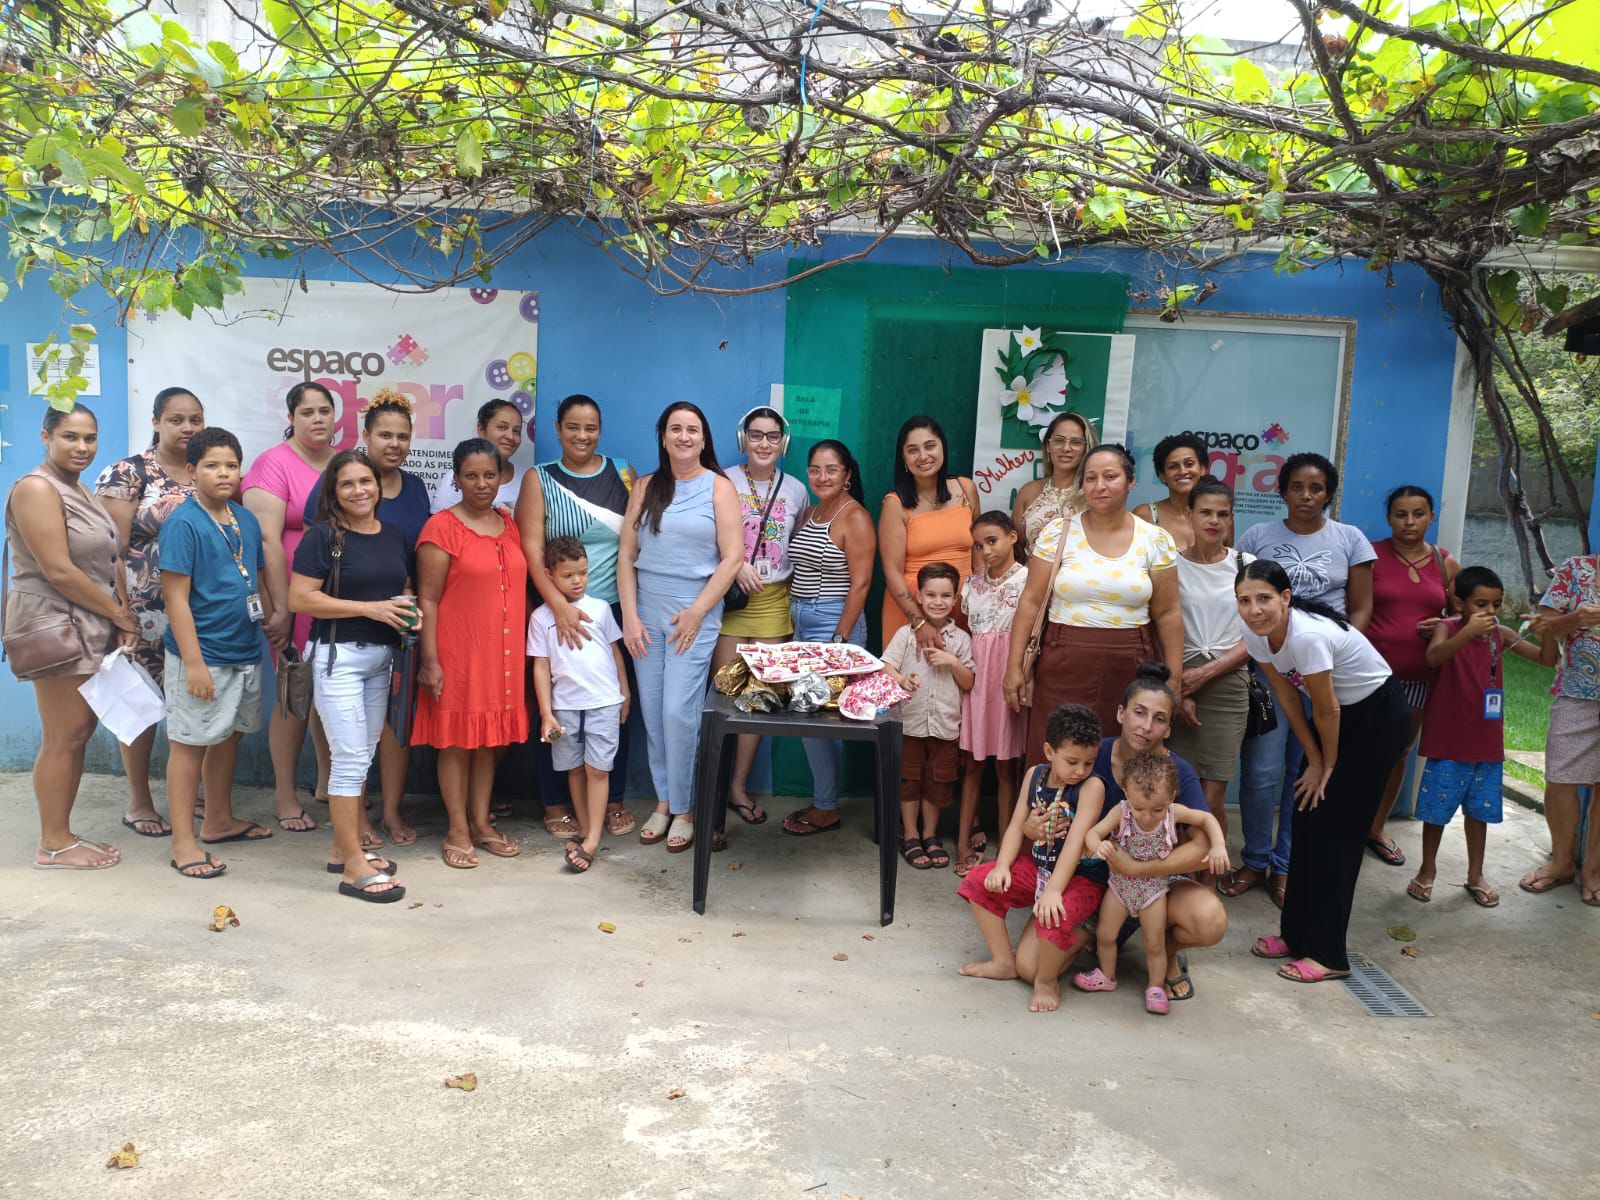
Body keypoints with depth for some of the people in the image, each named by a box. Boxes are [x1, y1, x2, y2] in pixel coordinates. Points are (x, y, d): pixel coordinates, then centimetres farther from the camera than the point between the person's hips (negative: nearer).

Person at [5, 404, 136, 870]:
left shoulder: (80, 490, 16)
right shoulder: (37, 488, -12)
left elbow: (107, 561, 11)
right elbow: (59, 571, -19)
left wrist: (121, 620, -2)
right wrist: (121, 615, -11)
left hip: (91, 628, 9)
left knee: (80, 732, 11)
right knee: (63, 738, -4)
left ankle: (62, 833, 20)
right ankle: (53, 845, 6)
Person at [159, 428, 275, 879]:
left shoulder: (246, 519, 6)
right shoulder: (183, 523, -13)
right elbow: (176, 596, -16)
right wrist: (194, 662, -19)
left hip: (245, 651, 7)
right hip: (202, 655, -7)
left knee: (229, 737, 18)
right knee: (190, 742, 3)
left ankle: (219, 820, 34)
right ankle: (183, 842, 11)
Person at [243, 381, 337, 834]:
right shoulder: (274, 464, -6)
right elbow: (267, 539, -13)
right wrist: (281, 608, -16)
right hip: (296, 601, -5)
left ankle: (328, 780, 29)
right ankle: (285, 794, 16)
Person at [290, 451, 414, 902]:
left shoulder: (396, 536, 9)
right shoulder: (324, 537, -9)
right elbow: (298, 598, -16)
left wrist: (408, 609, -2)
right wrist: (370, 608, -20)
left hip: (381, 657, 7)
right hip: (338, 656, -7)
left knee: (363, 756, 13)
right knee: (350, 757, -7)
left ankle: (344, 848, 26)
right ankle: (354, 867, -1)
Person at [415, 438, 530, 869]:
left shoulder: (510, 526, 10)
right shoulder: (442, 527, -8)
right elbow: (427, 599, -10)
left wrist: (526, 648, 14)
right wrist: (430, 660, -14)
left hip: (503, 651, 6)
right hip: (458, 652, -5)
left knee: (490, 738, 13)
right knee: (456, 740, 4)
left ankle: (482, 823, 24)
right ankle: (457, 832, 14)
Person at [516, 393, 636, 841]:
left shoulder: (623, 473, 6)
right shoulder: (539, 479, 1)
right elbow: (531, 550, -8)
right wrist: (560, 606, -19)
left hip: (615, 608, 2)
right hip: (559, 610, -1)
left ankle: (613, 799, 21)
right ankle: (556, 803, 19)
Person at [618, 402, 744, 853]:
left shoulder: (718, 487, -1)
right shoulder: (646, 486, 9)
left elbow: (732, 558, -6)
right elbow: (627, 554, 6)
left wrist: (696, 613, -11)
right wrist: (630, 615, -2)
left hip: (695, 612, -3)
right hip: (647, 612, 4)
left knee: (678, 711, -9)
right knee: (651, 713, 5)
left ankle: (683, 809, 6)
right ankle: (663, 802, 18)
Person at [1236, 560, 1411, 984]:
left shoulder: (1308, 635, -36)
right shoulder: (1256, 634, -12)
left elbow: (1327, 710, -23)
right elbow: (1288, 698, -2)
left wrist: (1328, 765, -8)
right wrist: (1314, 760, 0)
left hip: (1379, 717, -8)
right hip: (1342, 715, 8)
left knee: (1335, 829, -6)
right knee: (1306, 819, 8)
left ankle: (1327, 954, 3)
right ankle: (1297, 933, 21)